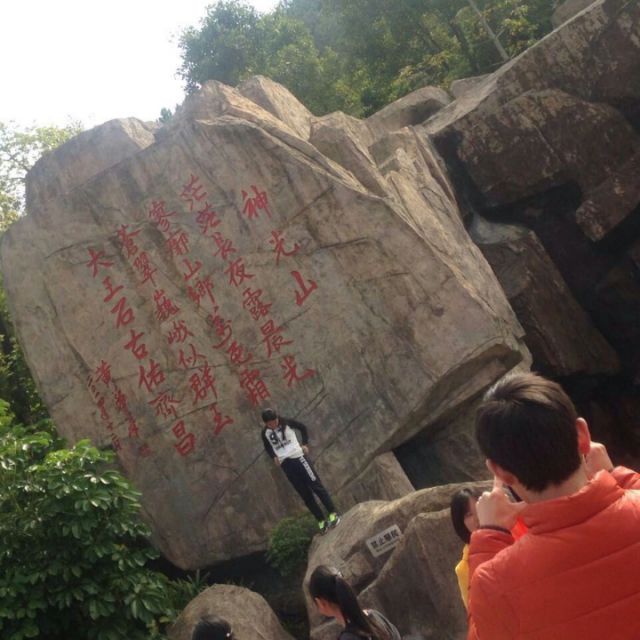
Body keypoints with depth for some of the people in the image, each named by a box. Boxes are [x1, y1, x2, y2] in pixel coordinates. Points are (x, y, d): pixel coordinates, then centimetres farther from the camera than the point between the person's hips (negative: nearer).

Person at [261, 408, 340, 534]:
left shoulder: (286, 423, -6)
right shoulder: (265, 433, 1)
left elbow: (302, 428, 8)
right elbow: (267, 447, 19)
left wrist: (305, 444, 1)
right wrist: (274, 457, 2)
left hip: (297, 457, -2)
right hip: (285, 464, 2)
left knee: (316, 485, -6)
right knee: (305, 494, 4)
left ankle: (333, 514, -1)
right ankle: (321, 521, 11)